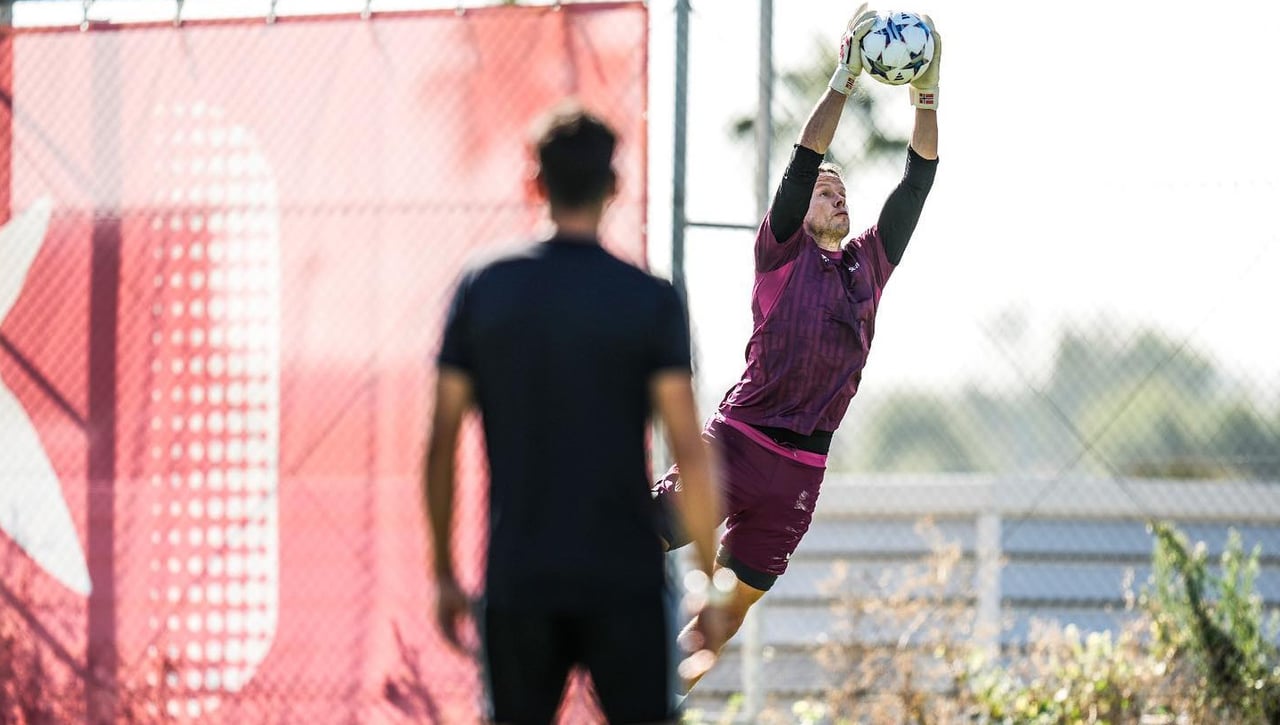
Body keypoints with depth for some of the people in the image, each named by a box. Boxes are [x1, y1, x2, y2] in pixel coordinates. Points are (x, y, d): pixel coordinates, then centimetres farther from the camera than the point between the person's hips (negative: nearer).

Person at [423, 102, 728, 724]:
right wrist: (712, 585, -2)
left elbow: (440, 444, 3)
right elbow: (689, 451, -8)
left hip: (517, 580, 2)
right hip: (623, 579, -2)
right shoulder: (650, 301, -4)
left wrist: (444, 573, 11)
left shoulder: (482, 291, 2)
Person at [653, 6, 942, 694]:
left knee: (735, 600, 7)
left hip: (800, 469, 5)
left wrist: (928, 95, 1)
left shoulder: (870, 262, 15)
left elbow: (917, 182, 11)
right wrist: (844, 80, -16)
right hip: (738, 441, -5)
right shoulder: (783, 250, 1)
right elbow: (802, 164, -10)